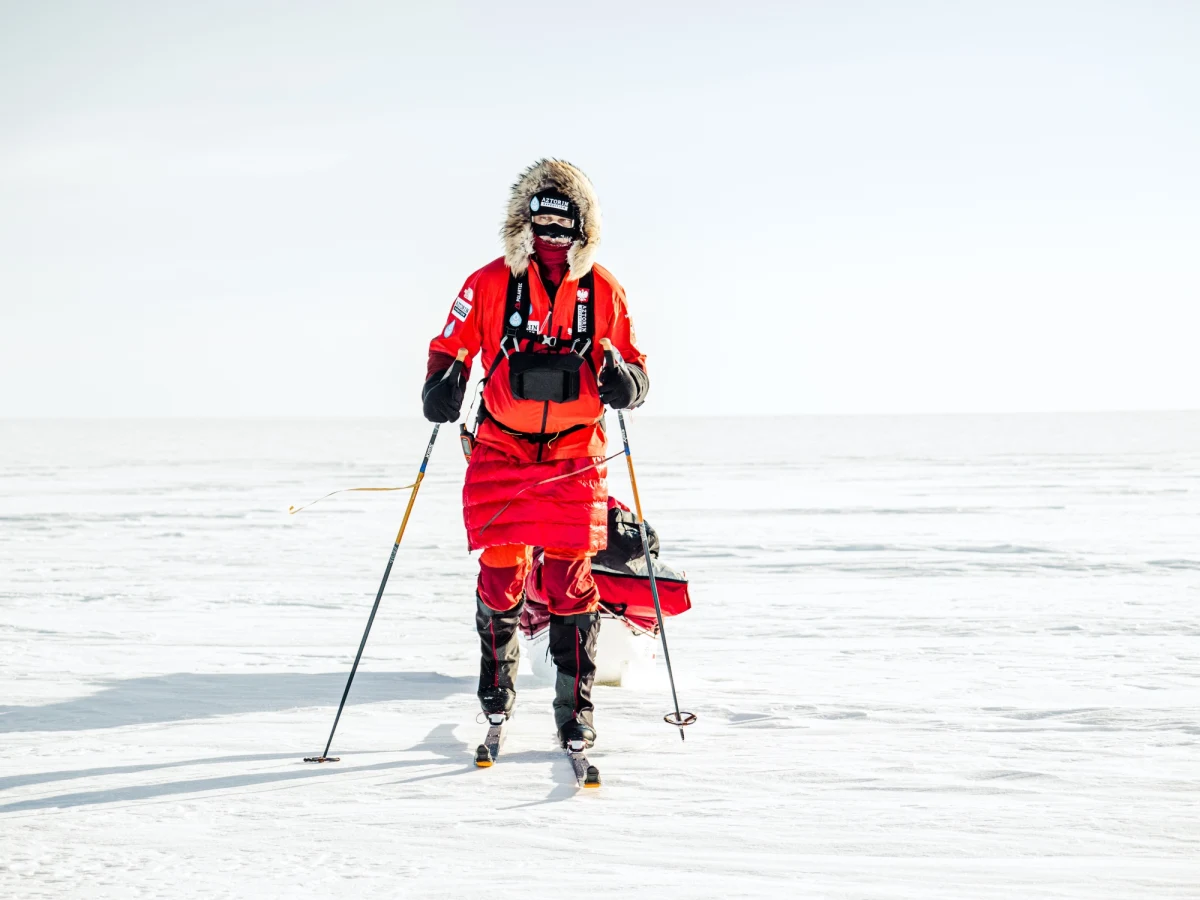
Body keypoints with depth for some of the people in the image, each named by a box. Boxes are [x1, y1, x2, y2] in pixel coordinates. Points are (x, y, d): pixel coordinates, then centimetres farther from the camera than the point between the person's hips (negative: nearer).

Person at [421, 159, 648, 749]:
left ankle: (575, 708, 6)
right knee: (502, 573, 0)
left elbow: (631, 363, 11)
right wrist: (442, 387, -12)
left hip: (575, 456, 0)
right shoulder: (489, 284, -1)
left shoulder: (603, 291, 4)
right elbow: (451, 347, 7)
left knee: (570, 579, -4)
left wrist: (626, 380, -12)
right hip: (502, 451, 0)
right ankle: (498, 679, 28)